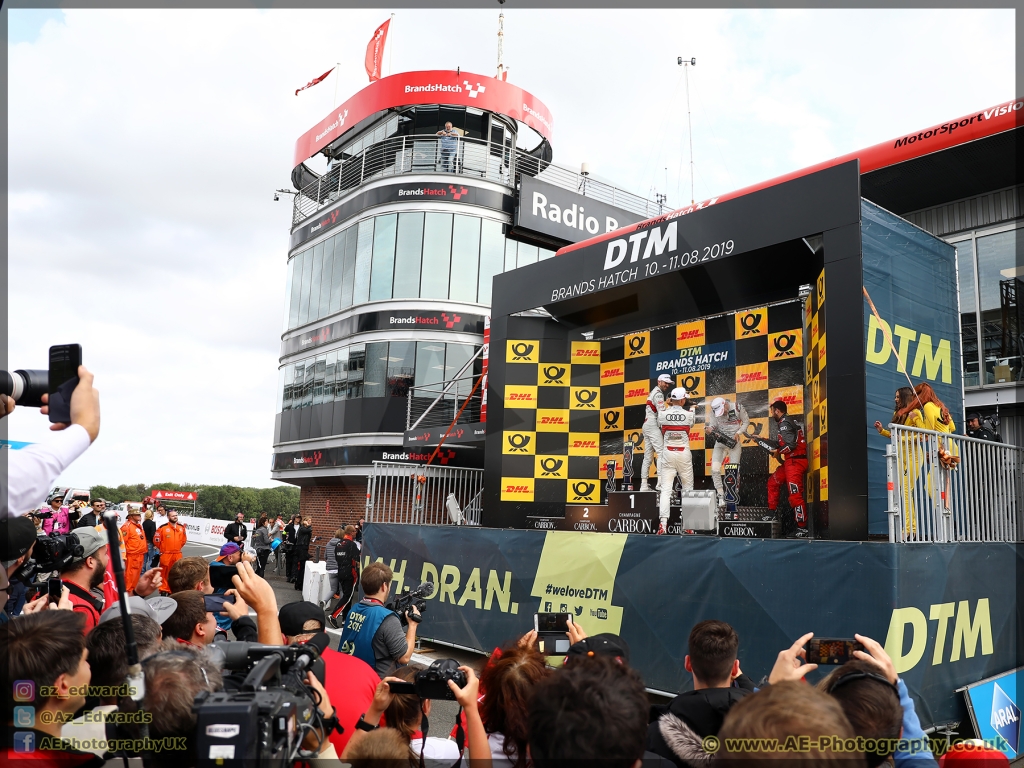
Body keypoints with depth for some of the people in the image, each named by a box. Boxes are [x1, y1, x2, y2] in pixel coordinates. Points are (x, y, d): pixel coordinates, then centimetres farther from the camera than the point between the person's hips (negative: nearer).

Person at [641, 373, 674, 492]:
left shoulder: (653, 392, 23)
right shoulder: (658, 394, -8)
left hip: (646, 426, 10)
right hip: (653, 426, -10)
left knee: (648, 457, 8)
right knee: (662, 452, -17)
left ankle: (644, 485, 7)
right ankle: (660, 482, -27)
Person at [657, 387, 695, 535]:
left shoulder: (662, 414, -6)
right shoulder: (689, 414, -7)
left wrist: (667, 406, 18)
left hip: (667, 453, 1)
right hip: (684, 454, -1)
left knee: (666, 489, -1)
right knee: (688, 488, 11)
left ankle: (663, 523, -11)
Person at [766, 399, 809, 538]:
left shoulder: (785, 423, -13)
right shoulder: (786, 422, 18)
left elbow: (791, 444, -22)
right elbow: (778, 442, 23)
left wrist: (778, 452, -7)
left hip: (795, 462, -11)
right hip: (790, 461, 11)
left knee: (795, 495, -12)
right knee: (773, 482, 20)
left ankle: (803, 529, -10)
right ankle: (772, 513, 24)